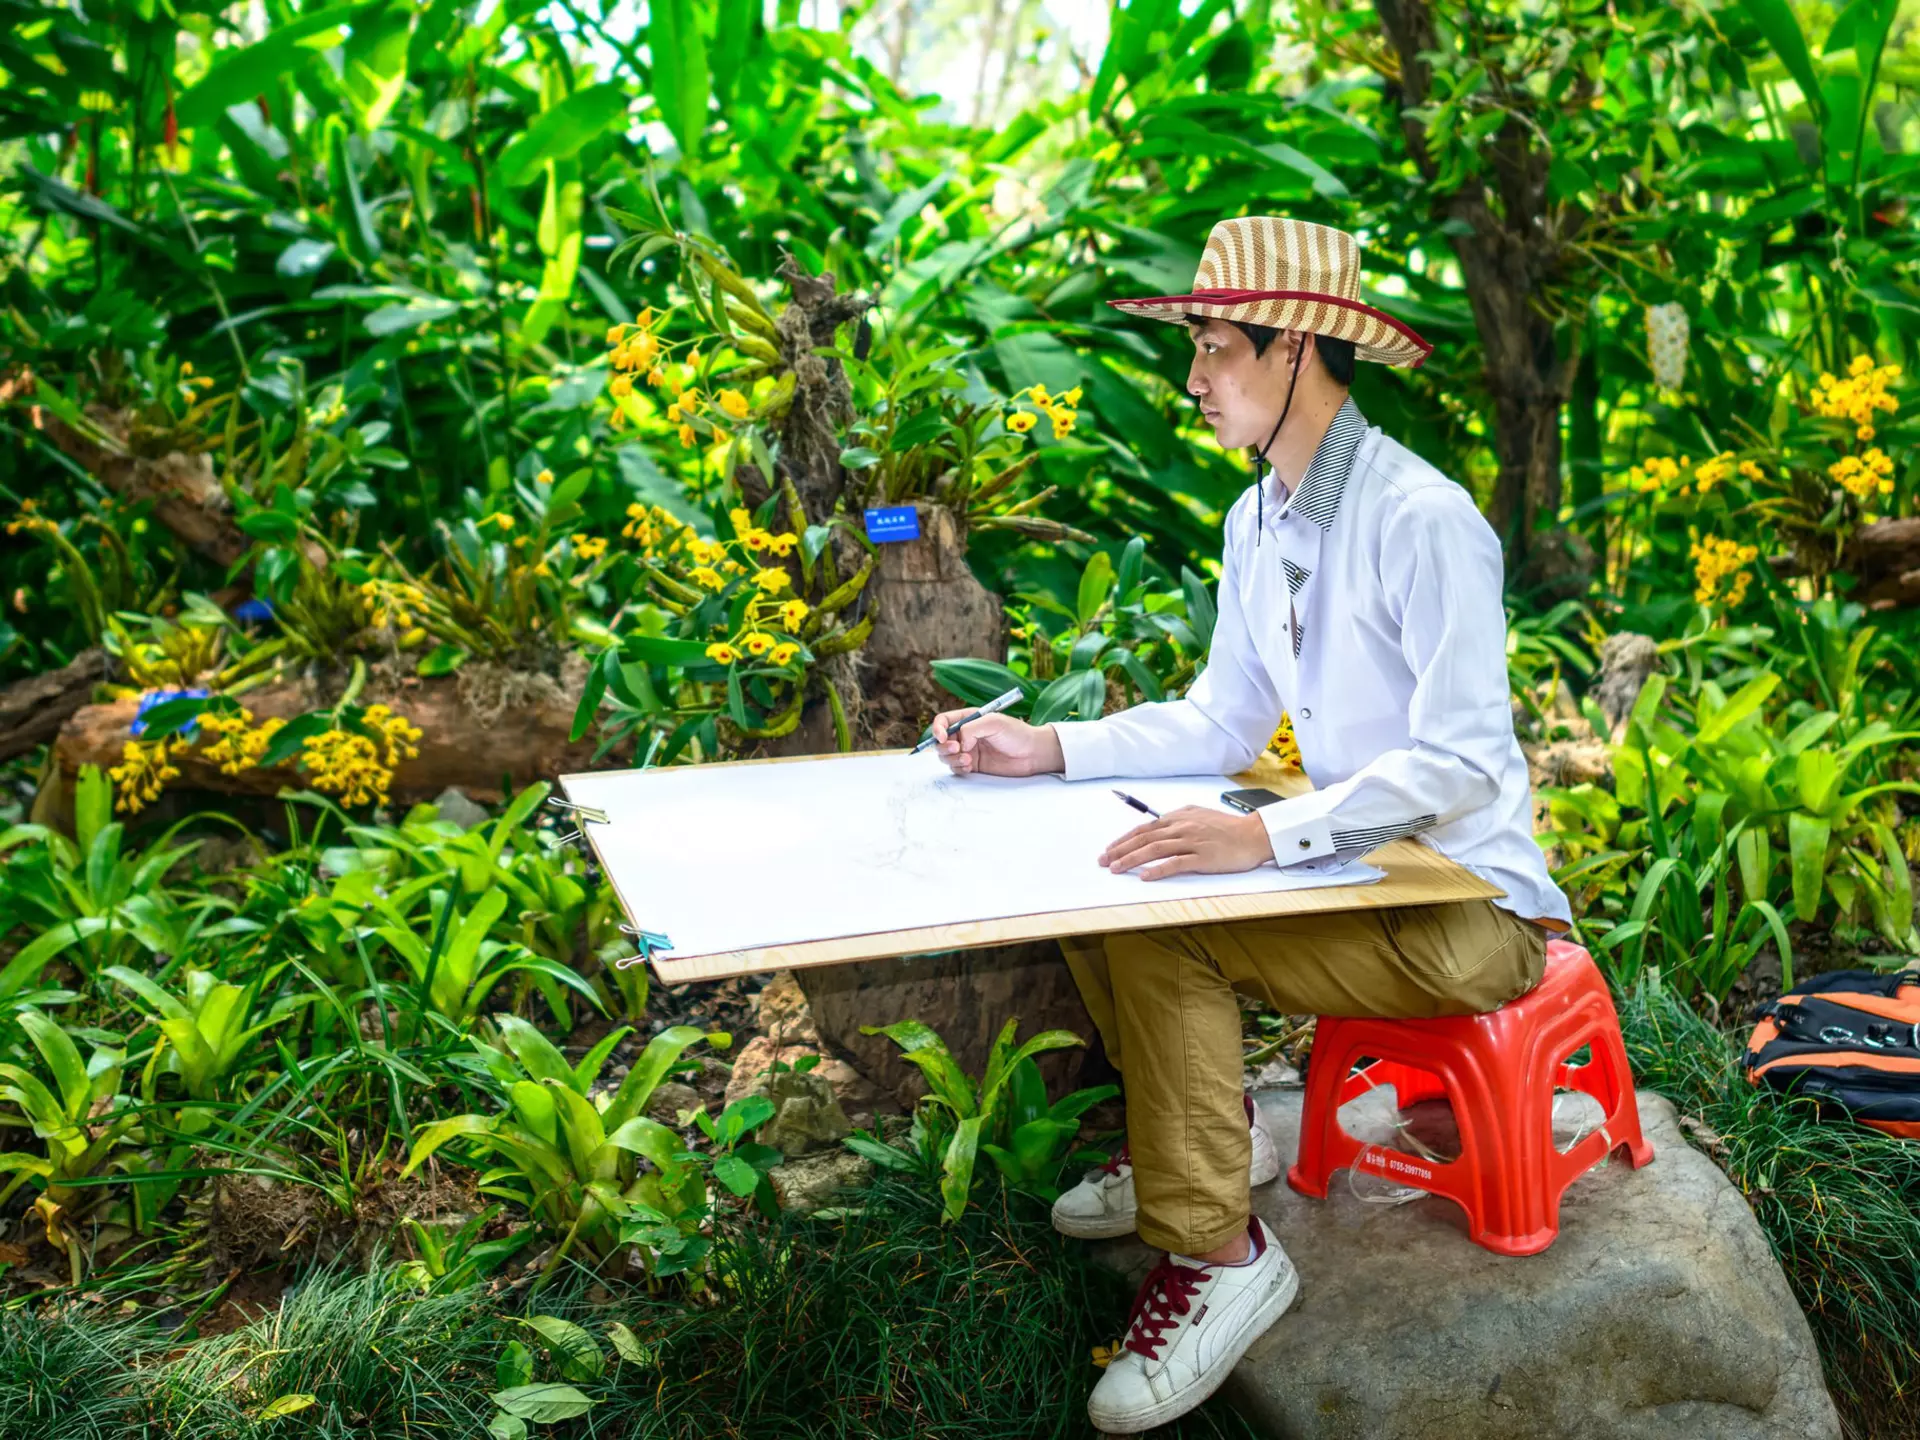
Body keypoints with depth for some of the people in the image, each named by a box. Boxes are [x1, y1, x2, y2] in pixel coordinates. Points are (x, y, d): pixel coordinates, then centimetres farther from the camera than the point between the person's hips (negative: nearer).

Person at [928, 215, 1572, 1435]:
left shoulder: (1422, 520, -22)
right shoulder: (1257, 521, 6)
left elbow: (1460, 763, -28)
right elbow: (1222, 723, 11)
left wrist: (1269, 837, -38)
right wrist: (1048, 750, 1)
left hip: (1472, 907, -8)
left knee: (1162, 935, -24)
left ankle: (1217, 1255, -10)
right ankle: (1210, 1135, 19)